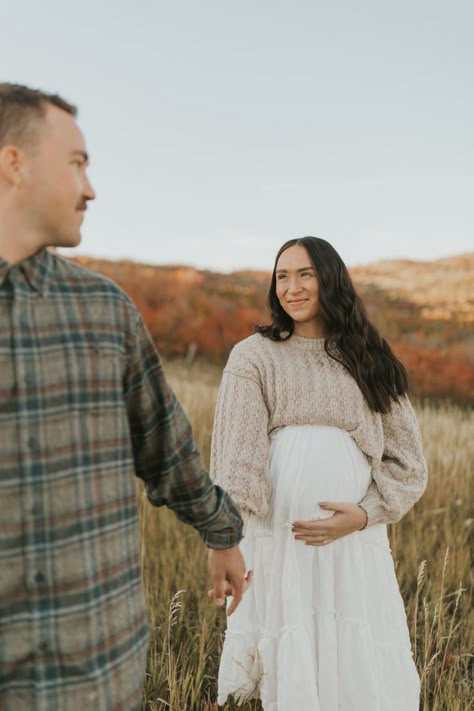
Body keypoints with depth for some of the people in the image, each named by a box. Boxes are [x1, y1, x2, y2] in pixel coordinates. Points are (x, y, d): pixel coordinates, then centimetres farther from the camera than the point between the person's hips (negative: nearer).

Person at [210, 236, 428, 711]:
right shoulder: (254, 357, 2)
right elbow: (238, 466, -5)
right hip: (279, 540, -2)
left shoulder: (368, 360, 10)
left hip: (357, 542, 3)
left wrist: (361, 515, -9)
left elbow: (408, 461, 7)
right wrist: (235, 555, -15)